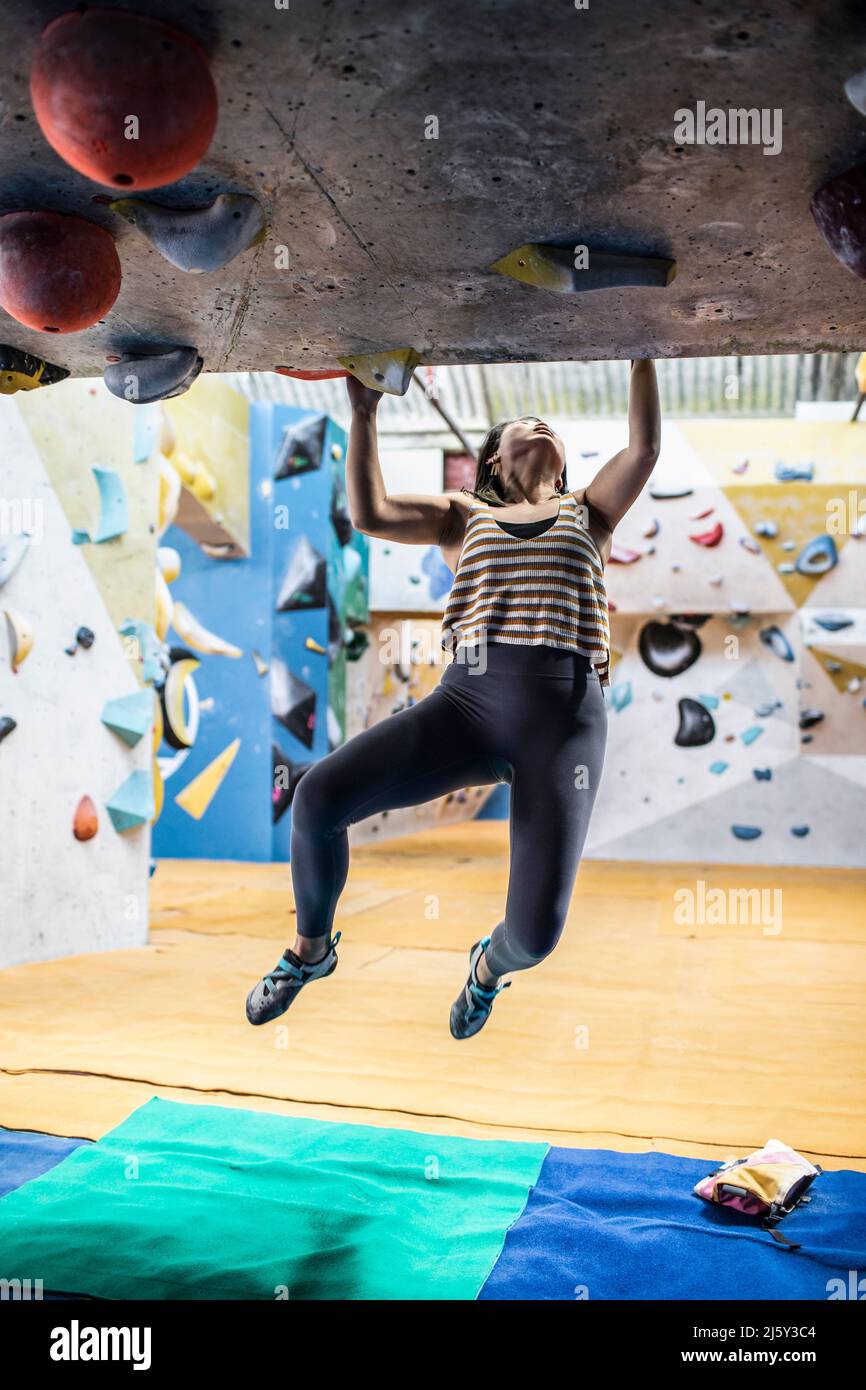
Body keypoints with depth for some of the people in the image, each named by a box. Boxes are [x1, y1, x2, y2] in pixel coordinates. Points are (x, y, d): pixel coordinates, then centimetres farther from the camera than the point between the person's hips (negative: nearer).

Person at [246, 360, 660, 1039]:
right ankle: (311, 948, 10)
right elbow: (370, 513, 9)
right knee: (319, 796, -21)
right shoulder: (464, 516, 24)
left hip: (567, 714, 0)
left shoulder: (587, 512, 26)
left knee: (535, 933, -14)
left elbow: (645, 447, 11)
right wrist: (364, 410, 12)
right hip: (470, 698, 1)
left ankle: (489, 966, 28)